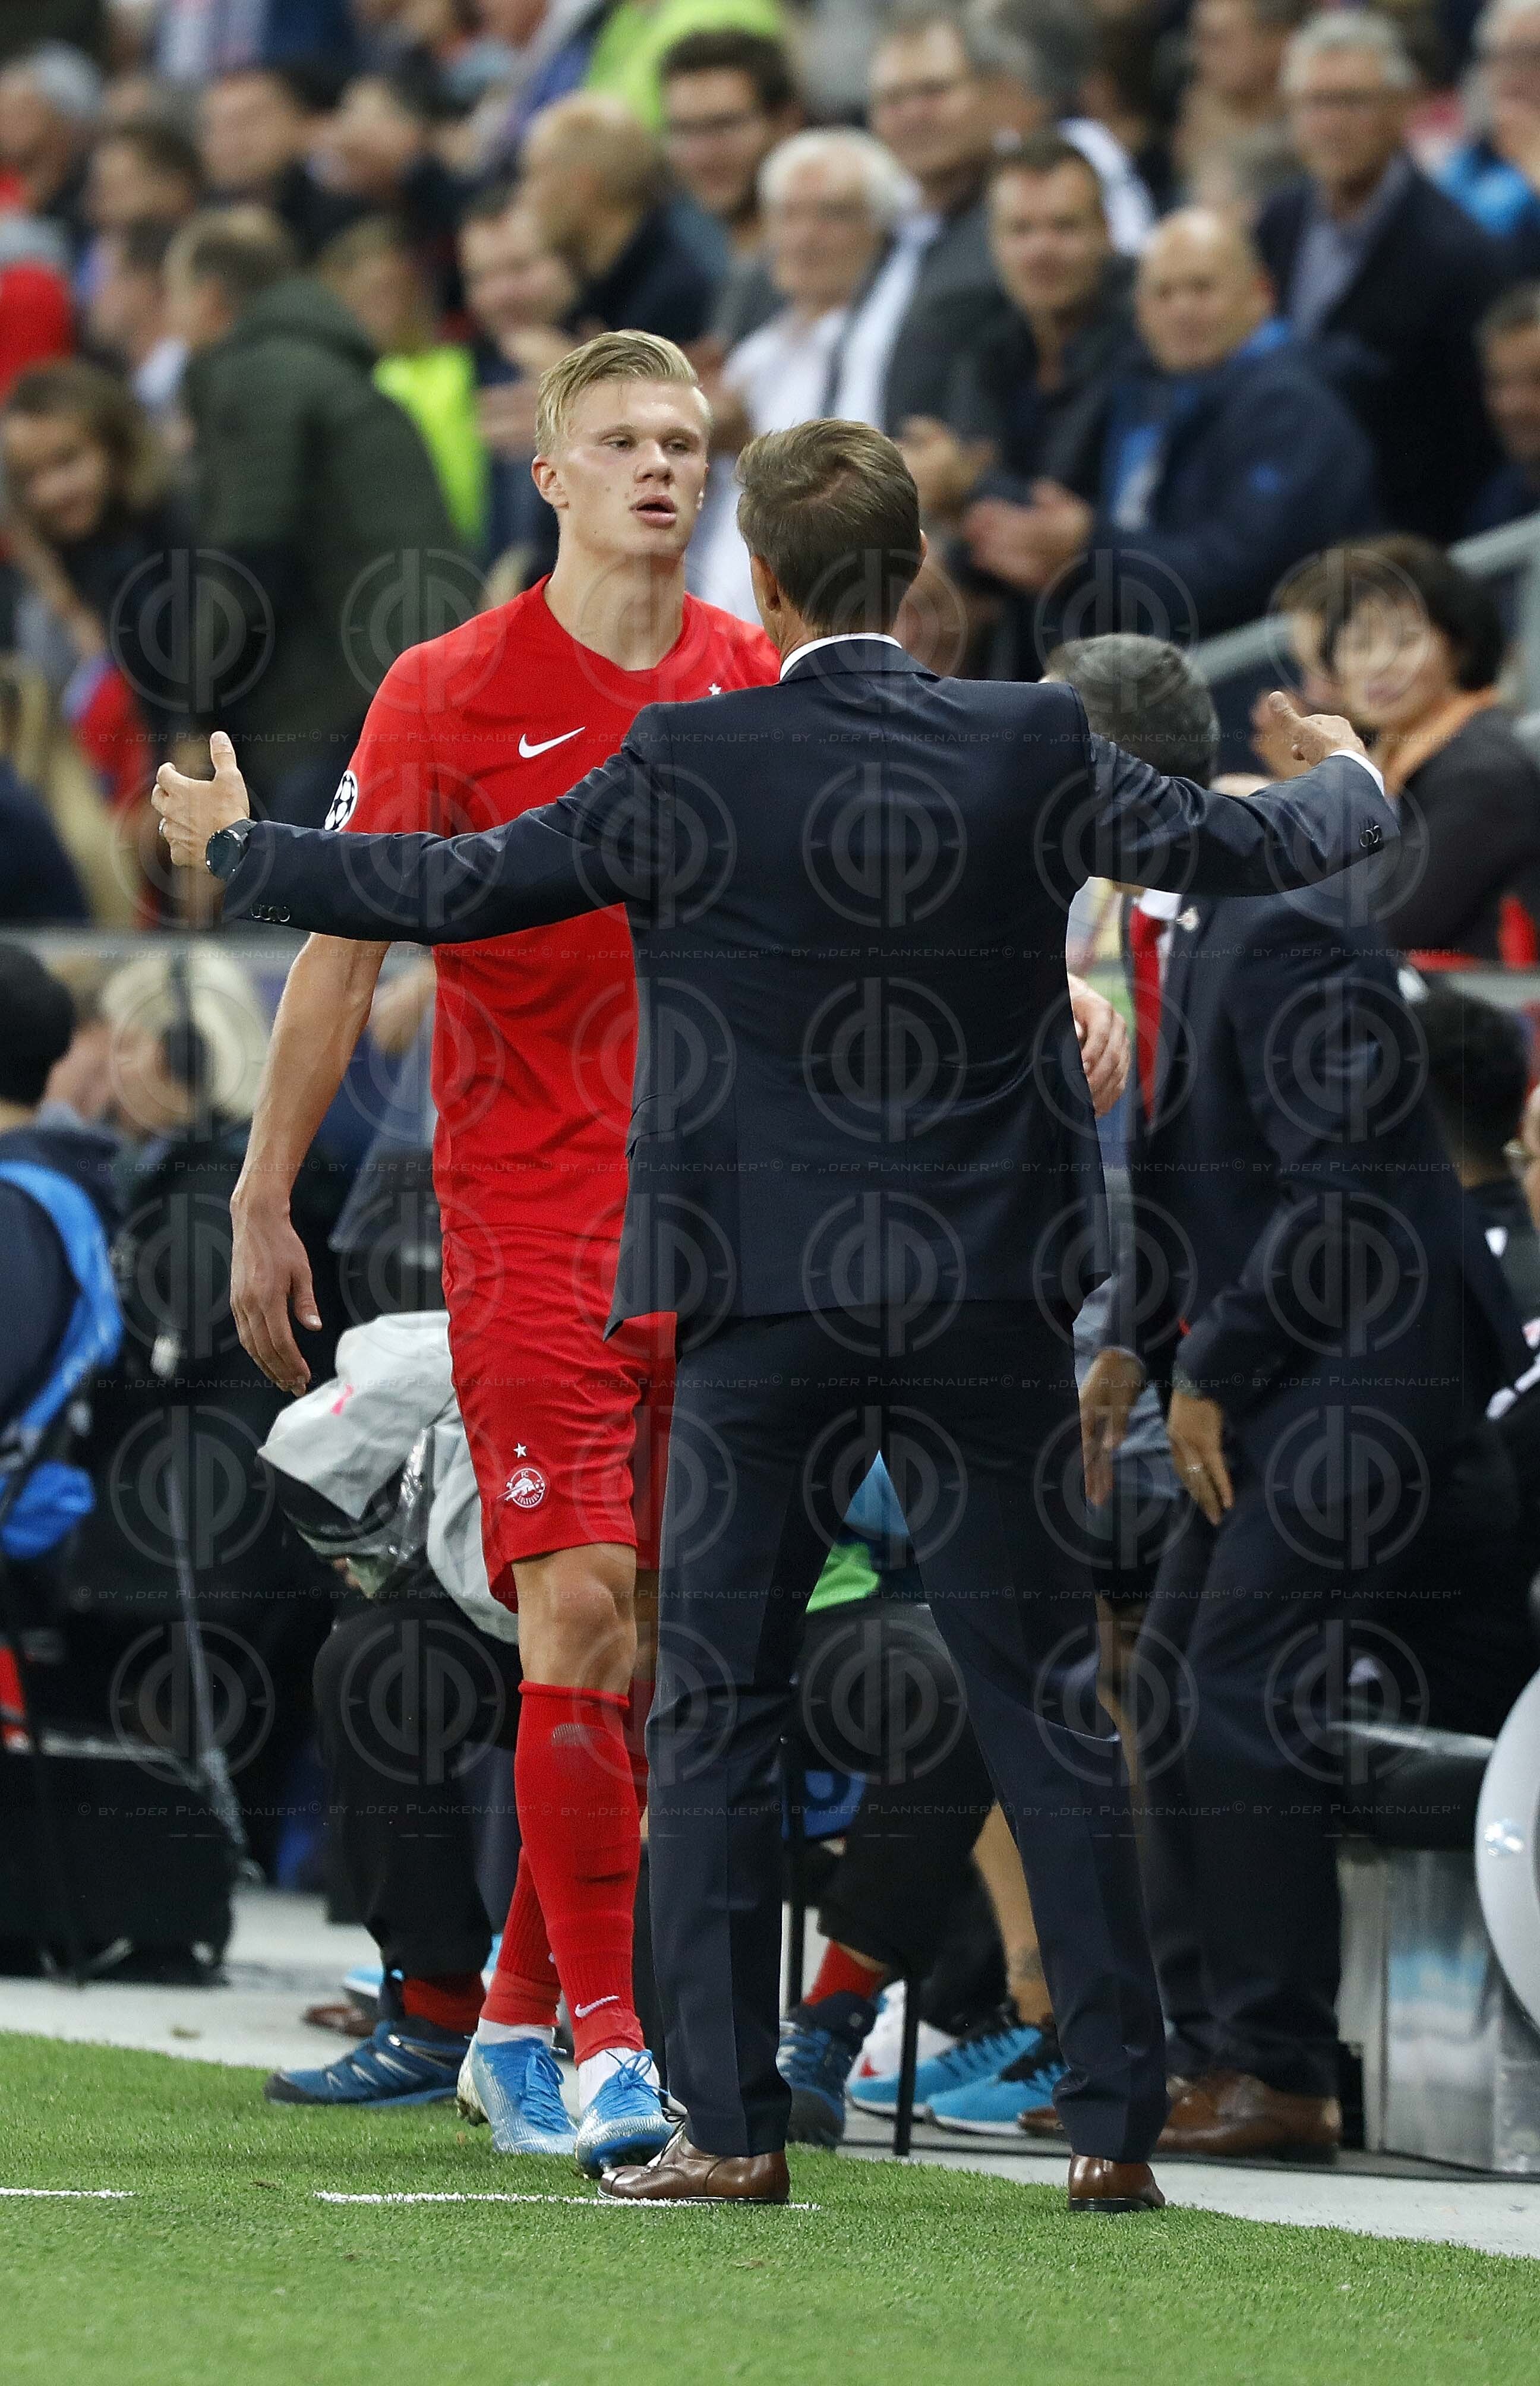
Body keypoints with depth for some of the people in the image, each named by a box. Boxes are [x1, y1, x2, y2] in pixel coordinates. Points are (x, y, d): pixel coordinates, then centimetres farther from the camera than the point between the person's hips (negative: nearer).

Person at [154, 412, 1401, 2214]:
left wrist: (239, 851, 15)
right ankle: (1116, 2119, 5)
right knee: (1044, 1712, 7)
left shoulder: (687, 767, -8)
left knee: (716, 1710, 6)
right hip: (990, 1305, 2)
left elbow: (455, 891, -1)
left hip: (763, 1306, -2)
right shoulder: (1037, 750, -2)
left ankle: (729, 2121, 1)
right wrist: (1358, 784, 34)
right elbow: (1242, 848, 10)